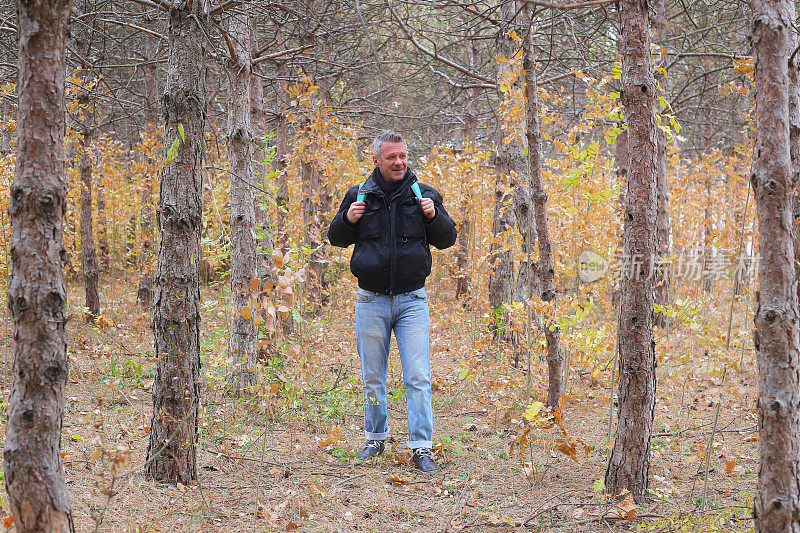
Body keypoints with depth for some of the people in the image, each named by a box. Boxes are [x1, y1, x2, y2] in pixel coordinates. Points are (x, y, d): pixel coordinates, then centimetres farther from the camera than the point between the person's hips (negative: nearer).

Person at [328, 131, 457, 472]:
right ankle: (375, 438, 27)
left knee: (418, 377, -8)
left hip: (412, 300, -1)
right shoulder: (359, 196, 4)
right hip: (371, 301, 1)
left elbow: (447, 239, 8)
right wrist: (347, 220, -8)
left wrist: (434, 217, -12)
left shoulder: (424, 195, 3)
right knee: (372, 377, 11)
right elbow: (336, 238, 13)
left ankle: (421, 447, -5)